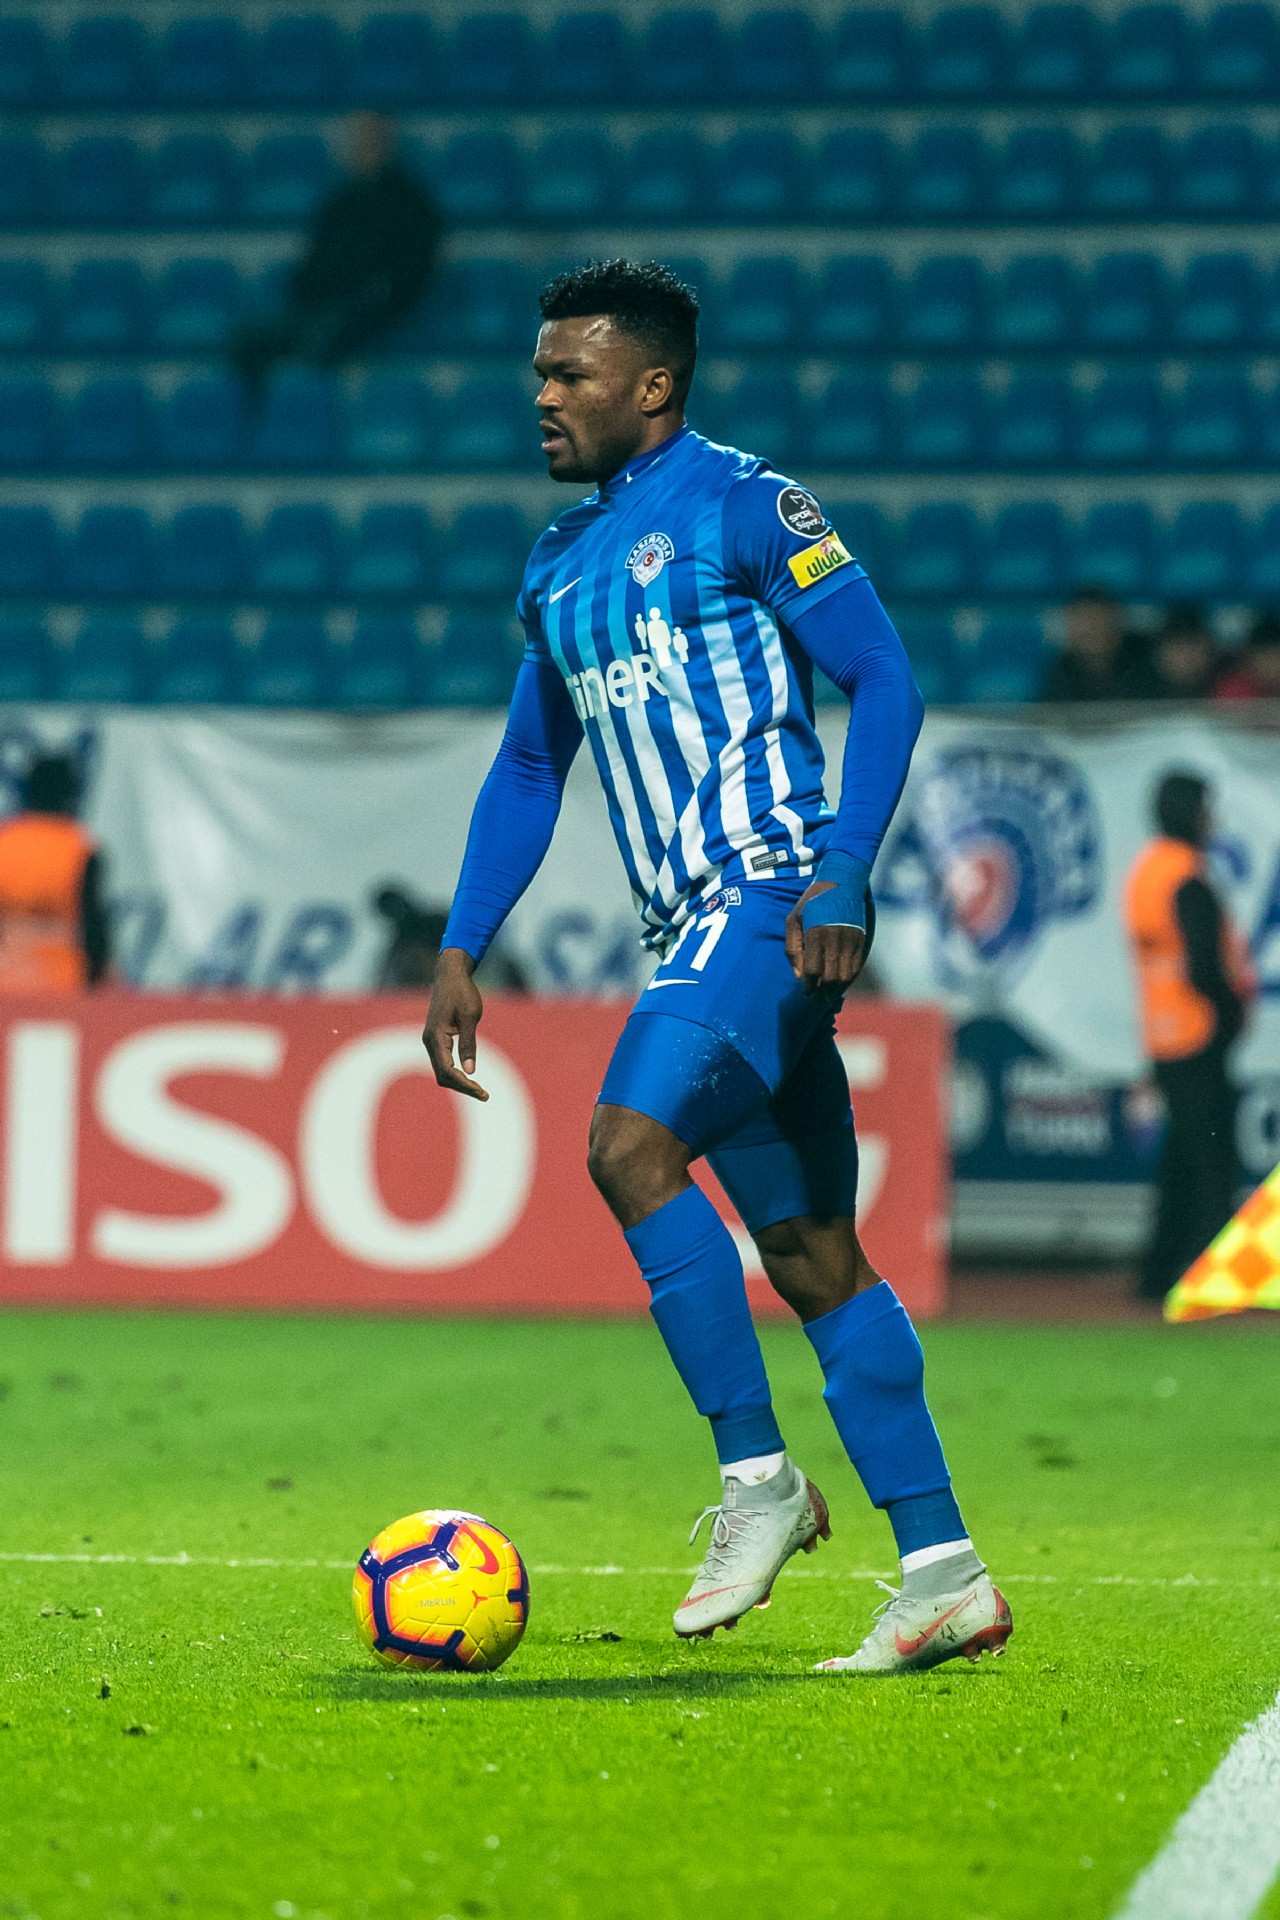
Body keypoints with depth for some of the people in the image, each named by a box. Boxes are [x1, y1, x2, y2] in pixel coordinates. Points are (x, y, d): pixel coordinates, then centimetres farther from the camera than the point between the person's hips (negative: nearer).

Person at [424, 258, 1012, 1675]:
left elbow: (883, 677, -9)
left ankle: (757, 1473, -15)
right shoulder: (560, 563, 19)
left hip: (773, 898, -8)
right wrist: (460, 954, 17)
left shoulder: (741, 504, -5)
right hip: (690, 932, 8)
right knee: (812, 1258, 5)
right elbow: (526, 771, 25)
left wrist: (843, 870, -19)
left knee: (630, 1145, -24)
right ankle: (943, 1575, 7)